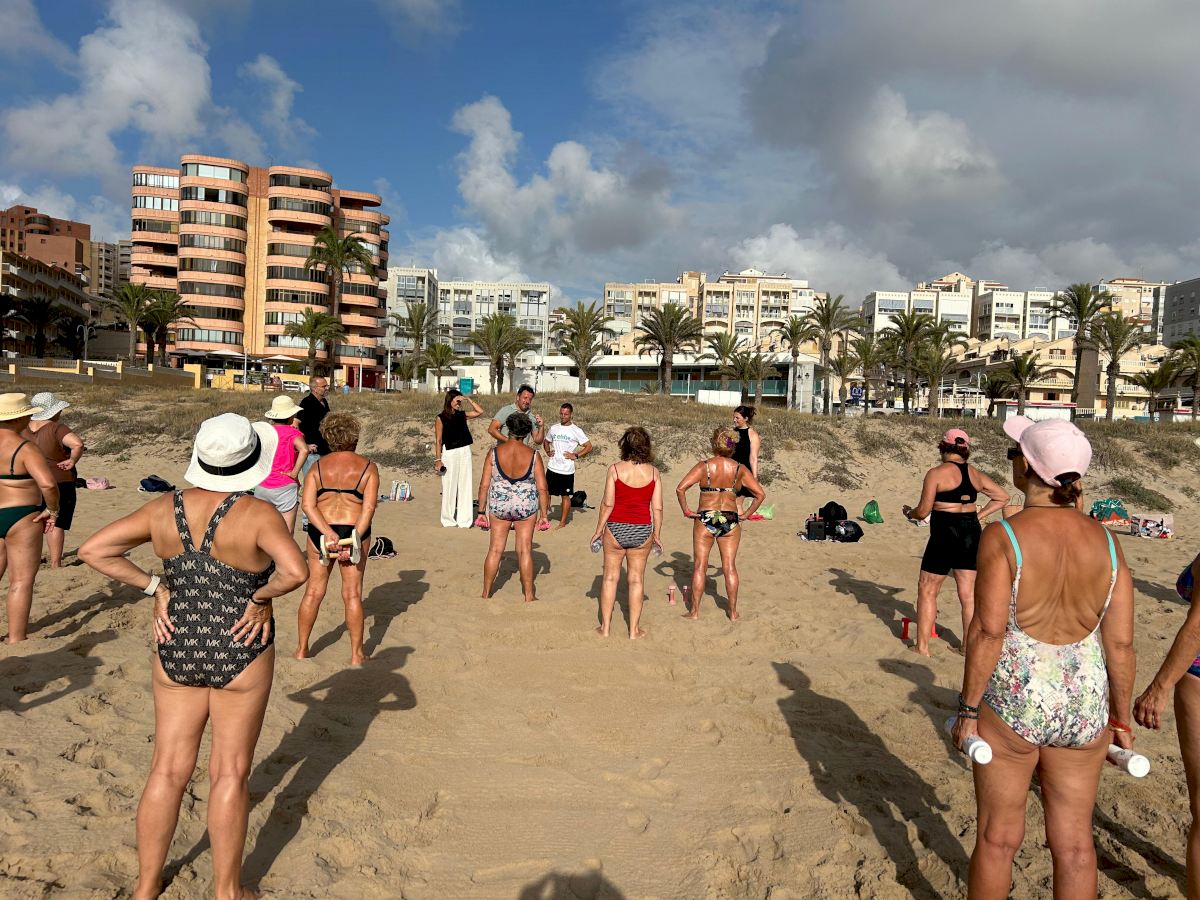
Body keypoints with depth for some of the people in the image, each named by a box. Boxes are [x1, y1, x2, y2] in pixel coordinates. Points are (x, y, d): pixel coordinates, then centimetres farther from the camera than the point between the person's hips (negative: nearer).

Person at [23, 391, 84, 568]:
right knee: (57, 524, -1)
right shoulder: (57, 429, -18)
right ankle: (55, 564, 0)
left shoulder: (23, 429, 3)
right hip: (59, 482, -6)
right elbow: (78, 443, -34)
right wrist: (73, 460, -19)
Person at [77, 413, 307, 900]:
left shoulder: (164, 508, -3)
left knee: (168, 769, 16)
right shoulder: (256, 514, -18)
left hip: (176, 651, 4)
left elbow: (93, 550, 0)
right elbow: (295, 570, -33)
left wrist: (154, 587, 1)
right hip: (240, 654, -4)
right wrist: (261, 596, -14)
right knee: (230, 773, 10)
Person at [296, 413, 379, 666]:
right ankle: (357, 655, 13)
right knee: (352, 593, 6)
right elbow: (369, 507, -13)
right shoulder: (367, 467, -1)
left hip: (320, 532, 2)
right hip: (355, 531, -2)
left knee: (314, 590, 14)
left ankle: (301, 650, 23)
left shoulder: (317, 467, 4)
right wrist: (355, 537, -16)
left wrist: (327, 533, -14)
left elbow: (308, 505, -8)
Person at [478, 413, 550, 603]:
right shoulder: (533, 455, -8)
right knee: (525, 550, 8)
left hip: (499, 505, 1)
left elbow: (484, 485, -5)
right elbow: (542, 488, -7)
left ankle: (486, 593, 21)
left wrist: (482, 512, 4)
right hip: (526, 506, -1)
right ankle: (529, 596, 14)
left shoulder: (494, 453, -8)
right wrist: (543, 515, 2)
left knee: (495, 549, 12)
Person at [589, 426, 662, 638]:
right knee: (636, 580, 12)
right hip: (642, 531, 1)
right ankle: (634, 630, 18)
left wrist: (598, 530, 2)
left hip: (615, 529, -1)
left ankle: (605, 627, 20)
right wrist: (656, 535, 9)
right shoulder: (653, 472, -3)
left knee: (610, 577, 13)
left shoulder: (615, 469, -9)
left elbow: (607, 504, -9)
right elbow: (657, 508, -2)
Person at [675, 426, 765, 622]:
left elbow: (680, 488, -16)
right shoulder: (740, 469, 1)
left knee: (700, 566, 8)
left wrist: (686, 510, -5)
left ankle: (694, 611, 14)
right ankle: (733, 612, 18)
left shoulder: (703, 466, -6)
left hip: (705, 520, -2)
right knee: (730, 567, 10)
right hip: (730, 522, 2)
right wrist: (747, 514, 7)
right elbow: (760, 494, 0)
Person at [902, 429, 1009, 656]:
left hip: (945, 533, -6)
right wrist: (978, 516, 17)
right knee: (969, 593, 13)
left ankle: (922, 646, 9)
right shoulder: (975, 474, 9)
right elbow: (1002, 496, 19)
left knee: (927, 590, 6)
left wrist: (909, 512, 11)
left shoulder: (936, 473, -10)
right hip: (971, 533, 6)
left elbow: (923, 511, -9)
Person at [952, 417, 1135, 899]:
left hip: (1011, 700, -4)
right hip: (1085, 707, 4)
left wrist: (968, 710, -10)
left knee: (999, 835, 13)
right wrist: (1120, 720, 12)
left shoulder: (1002, 535, -16)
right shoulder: (1105, 541, -2)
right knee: (1074, 841, 17)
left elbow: (988, 631, -19)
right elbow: (1121, 643, 0)